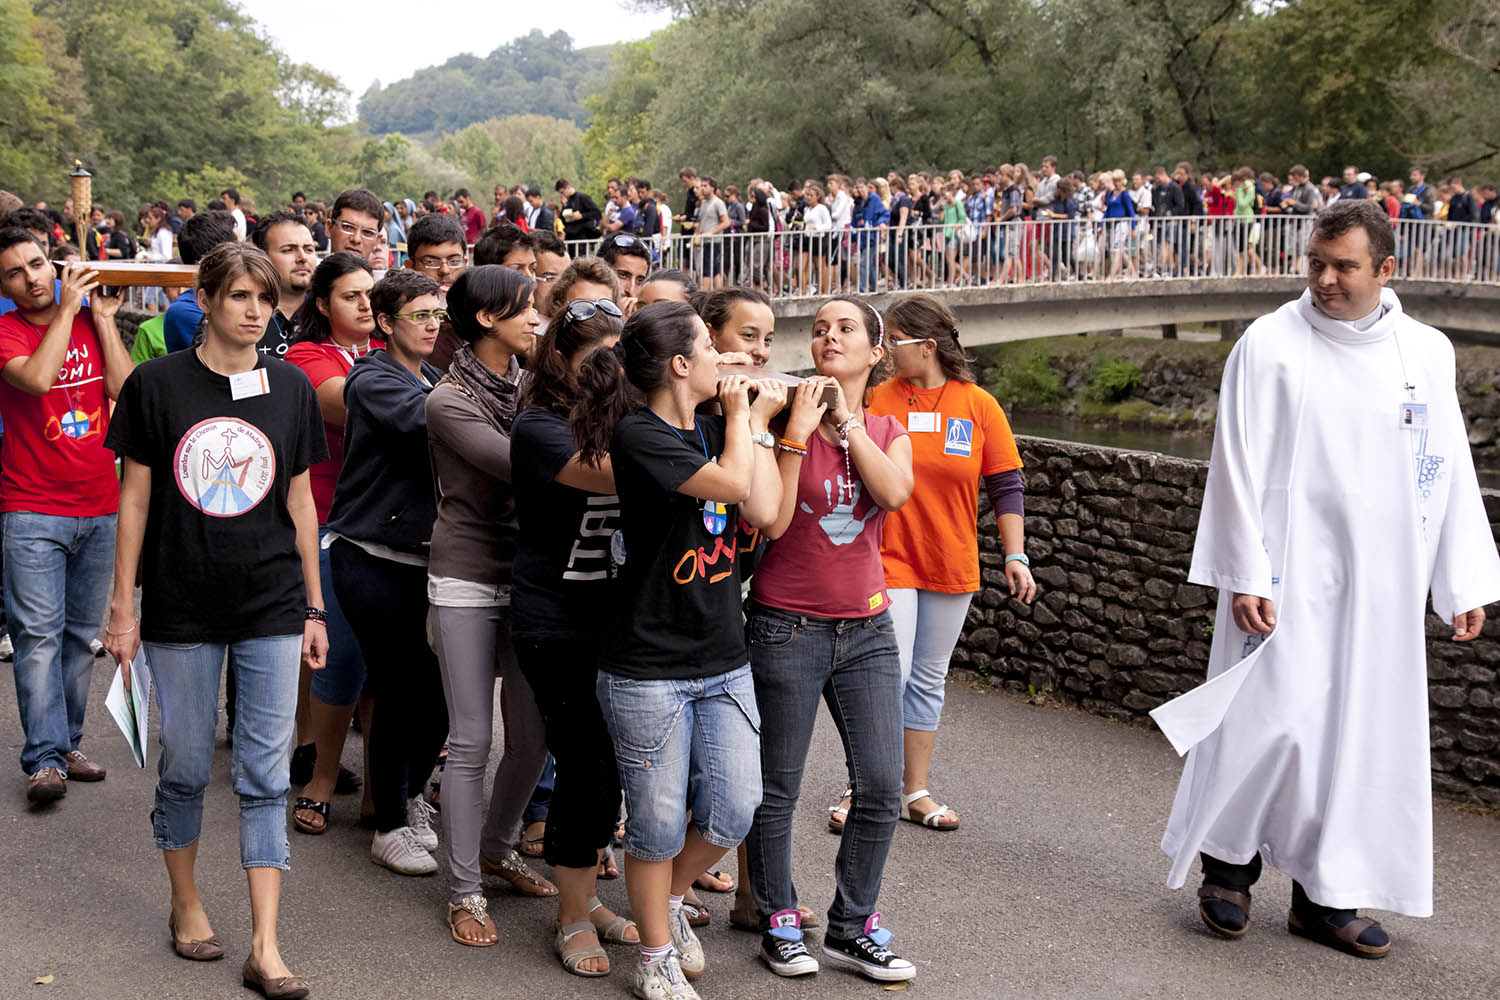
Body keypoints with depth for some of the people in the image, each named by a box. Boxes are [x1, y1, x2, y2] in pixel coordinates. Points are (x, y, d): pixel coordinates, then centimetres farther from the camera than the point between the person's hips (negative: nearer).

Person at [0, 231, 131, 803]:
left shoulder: (90, 321, 9)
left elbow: (126, 390, -2)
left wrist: (103, 319, -3)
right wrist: (67, 307, -14)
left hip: (99, 508, 4)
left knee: (81, 633, 10)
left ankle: (65, 744, 19)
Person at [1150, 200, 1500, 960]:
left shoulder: (1428, 354, 7)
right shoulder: (1270, 346, -4)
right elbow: (1237, 466, -6)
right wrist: (1244, 575, -12)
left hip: (1383, 587, 4)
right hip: (1290, 576, -4)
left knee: (1362, 732, 6)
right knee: (1274, 719, -7)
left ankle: (1325, 894, 19)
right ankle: (1228, 864, 15)